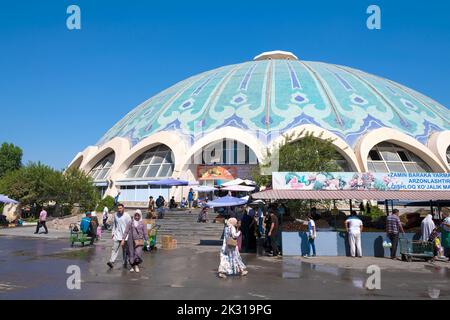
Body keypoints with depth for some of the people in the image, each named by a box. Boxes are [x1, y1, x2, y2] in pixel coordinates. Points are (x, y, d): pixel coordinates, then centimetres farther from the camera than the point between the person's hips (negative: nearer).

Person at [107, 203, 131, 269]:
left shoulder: (127, 216, -6)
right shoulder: (116, 215, 7)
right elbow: (114, 224, 17)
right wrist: (113, 233, 11)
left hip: (125, 235, -3)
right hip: (117, 235, 3)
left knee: (125, 250, 7)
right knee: (115, 248, -8)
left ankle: (125, 263, 17)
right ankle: (111, 261, -15)